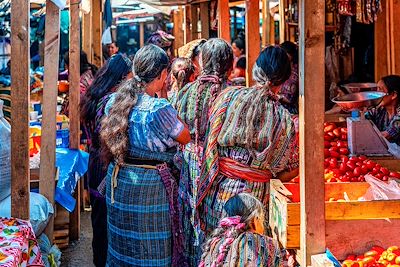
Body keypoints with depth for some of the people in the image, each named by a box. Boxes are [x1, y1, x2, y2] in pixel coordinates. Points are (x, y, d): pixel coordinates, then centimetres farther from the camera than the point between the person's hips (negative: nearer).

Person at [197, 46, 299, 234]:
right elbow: (291, 169, -3)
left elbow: (210, 138, 3)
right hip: (254, 195, -2)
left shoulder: (228, 96, -5)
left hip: (218, 189, 2)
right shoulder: (283, 118, -9)